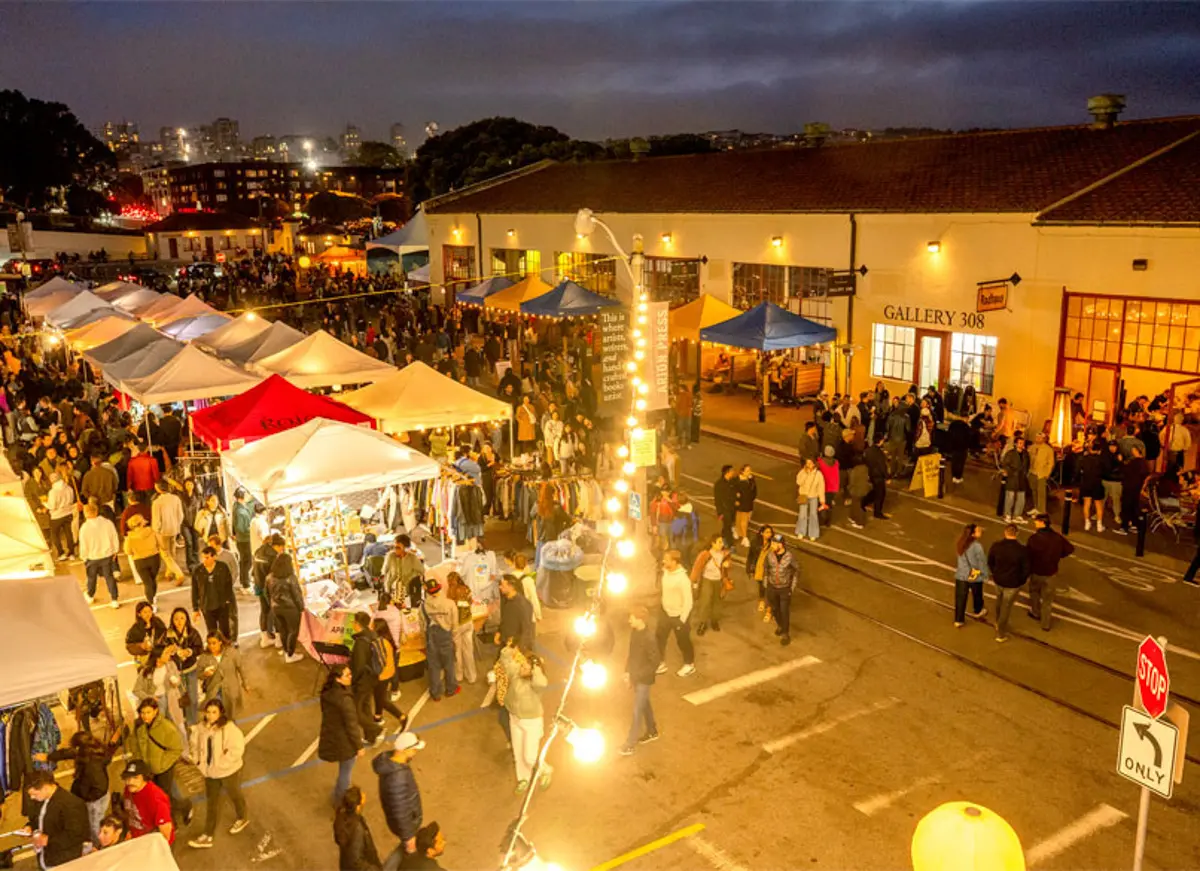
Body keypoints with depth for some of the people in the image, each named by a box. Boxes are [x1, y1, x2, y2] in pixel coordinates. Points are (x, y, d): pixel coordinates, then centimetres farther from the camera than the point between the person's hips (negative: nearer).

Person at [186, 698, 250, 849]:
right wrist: (198, 760, -3)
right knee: (211, 802, 15)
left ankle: (242, 818, 49)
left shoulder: (229, 728, -27)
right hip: (210, 772, 5)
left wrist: (221, 763, -28)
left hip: (228, 771, -5)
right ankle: (207, 836, 27)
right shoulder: (201, 728, -9)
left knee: (235, 796, 21)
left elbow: (237, 750, -29)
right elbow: (195, 744, 8)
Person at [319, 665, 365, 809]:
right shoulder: (344, 699, -33)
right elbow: (351, 725, -24)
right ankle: (341, 803, 31)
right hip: (344, 741, -8)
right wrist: (359, 746, -12)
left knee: (343, 770, 30)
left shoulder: (327, 692, -9)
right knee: (345, 773, 15)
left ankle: (337, 796, 49)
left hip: (330, 736, 8)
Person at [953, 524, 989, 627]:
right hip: (975, 576, -4)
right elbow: (982, 562, -17)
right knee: (977, 595, 24)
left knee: (960, 598, 12)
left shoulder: (961, 543, -7)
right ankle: (977, 611, 50)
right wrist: (987, 574, -4)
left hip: (961, 575, 4)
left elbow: (961, 559, 2)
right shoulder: (977, 546, -26)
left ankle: (958, 620, 18)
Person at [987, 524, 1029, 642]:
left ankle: (998, 623, 52)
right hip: (1012, 583, -3)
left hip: (998, 580, 4)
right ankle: (1000, 634, 25)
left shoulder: (996, 546, -15)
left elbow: (990, 562, 0)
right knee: (1006, 607, 12)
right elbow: (1026, 569, -16)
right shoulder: (1022, 550, -24)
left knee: (999, 601, 30)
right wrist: (1021, 580, 5)